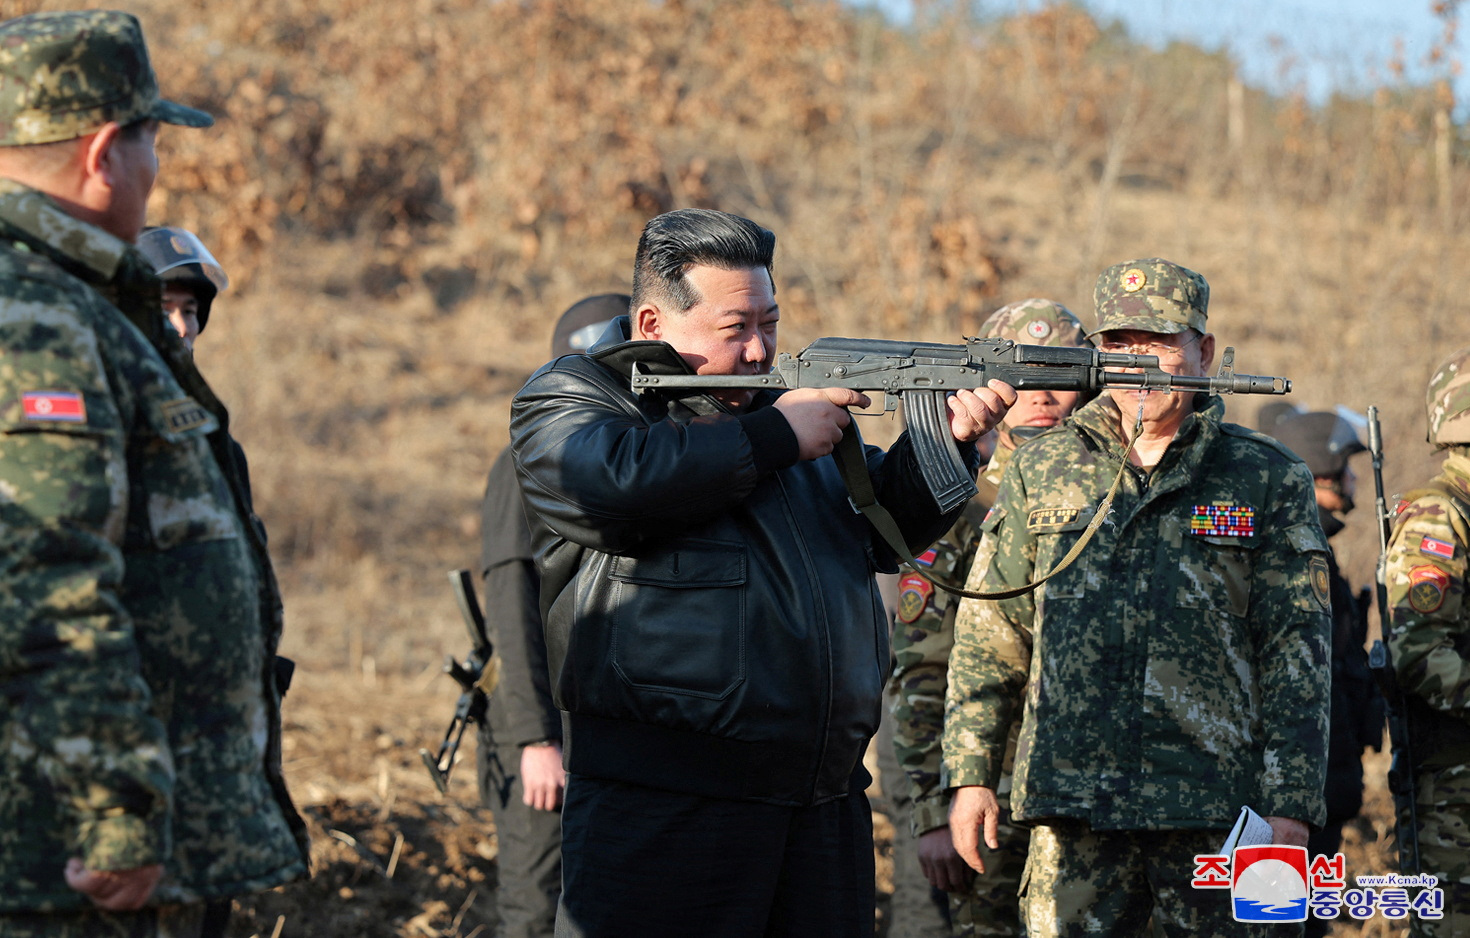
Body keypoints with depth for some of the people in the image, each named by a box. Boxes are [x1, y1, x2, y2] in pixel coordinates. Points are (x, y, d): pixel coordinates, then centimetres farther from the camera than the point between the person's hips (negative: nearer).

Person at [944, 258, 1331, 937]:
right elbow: (989, 635, 13)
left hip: (1216, 804, -1)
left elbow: (1296, 653, 2)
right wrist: (970, 773, 5)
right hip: (1073, 803, 1)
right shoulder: (1040, 471, 12)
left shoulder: (1268, 479, 6)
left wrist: (1291, 805, -5)